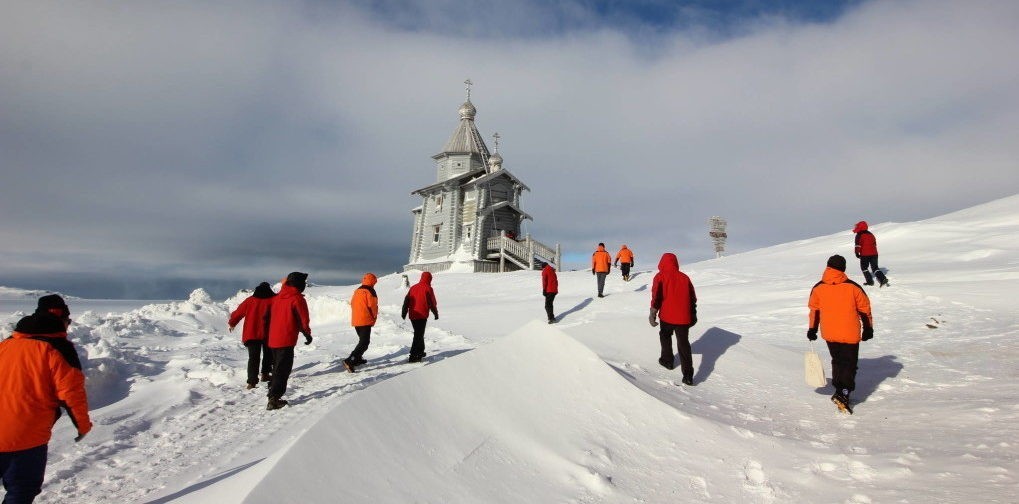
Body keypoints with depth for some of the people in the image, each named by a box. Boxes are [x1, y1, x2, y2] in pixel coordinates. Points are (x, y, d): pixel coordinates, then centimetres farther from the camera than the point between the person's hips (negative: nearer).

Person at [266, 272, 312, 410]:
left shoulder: (277, 297, 12)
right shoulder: (297, 298, -11)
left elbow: (270, 316, 18)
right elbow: (303, 319, -10)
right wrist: (307, 334, 6)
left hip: (273, 339, 8)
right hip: (286, 340, -8)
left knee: (277, 368, 21)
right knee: (283, 370, -3)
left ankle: (273, 394, 26)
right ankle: (274, 400, -6)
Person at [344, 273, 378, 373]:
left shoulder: (357, 291, 11)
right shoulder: (370, 291, -11)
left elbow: (352, 304, 15)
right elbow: (372, 306, -12)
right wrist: (374, 316, 5)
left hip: (355, 320, 8)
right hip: (365, 321, -8)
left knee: (362, 340, 25)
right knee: (364, 343, -9)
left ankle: (358, 359, 28)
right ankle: (349, 361, -22)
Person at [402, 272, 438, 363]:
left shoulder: (413, 287, 10)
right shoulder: (428, 288, -7)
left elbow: (406, 300, 10)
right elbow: (432, 303, -5)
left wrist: (404, 312, 16)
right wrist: (436, 313, 7)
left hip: (412, 315, 6)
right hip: (422, 315, -6)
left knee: (418, 334, 21)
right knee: (419, 335, -4)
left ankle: (420, 352, 30)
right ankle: (413, 356, -10)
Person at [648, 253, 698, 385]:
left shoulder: (660, 277, -3)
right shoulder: (684, 277, 10)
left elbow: (656, 297, -10)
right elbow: (693, 298, 14)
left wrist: (653, 314, -3)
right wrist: (693, 315, 23)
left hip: (667, 316, -3)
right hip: (684, 317, 3)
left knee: (665, 336, 25)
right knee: (684, 343, 4)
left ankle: (667, 360, 34)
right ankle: (688, 375, -4)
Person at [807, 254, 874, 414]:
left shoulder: (818, 288, -2)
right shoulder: (852, 287, -9)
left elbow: (814, 310, 6)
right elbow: (865, 309, 0)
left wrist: (812, 330, 15)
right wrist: (868, 329, 13)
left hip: (829, 334, 3)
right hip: (850, 334, -3)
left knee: (837, 361, 21)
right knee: (849, 364, 3)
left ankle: (840, 391, 26)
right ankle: (843, 394, -13)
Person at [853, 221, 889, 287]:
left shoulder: (859, 235, -8)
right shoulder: (871, 234, 16)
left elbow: (858, 245, -15)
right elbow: (875, 244, 24)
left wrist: (857, 253, -8)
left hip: (865, 255, -6)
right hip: (874, 254, 6)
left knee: (864, 267, 10)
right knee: (875, 268, 8)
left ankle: (869, 281, 5)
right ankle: (883, 279, -12)